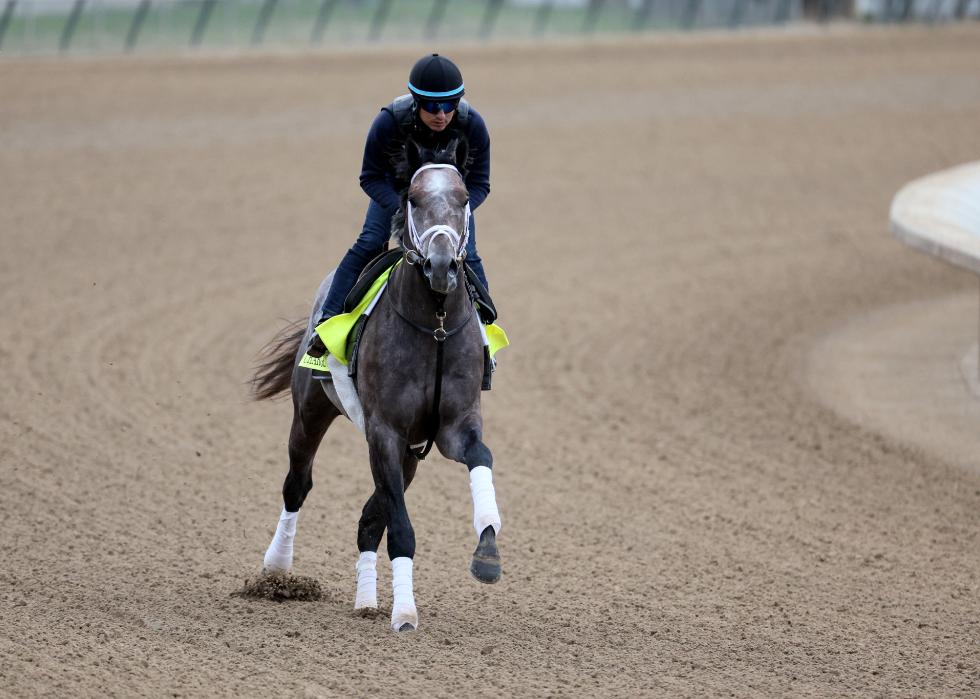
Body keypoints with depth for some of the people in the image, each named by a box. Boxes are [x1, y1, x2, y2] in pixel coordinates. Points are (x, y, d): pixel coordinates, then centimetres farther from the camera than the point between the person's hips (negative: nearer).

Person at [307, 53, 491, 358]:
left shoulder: (472, 126, -31)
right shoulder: (389, 123, -35)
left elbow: (480, 183, -19)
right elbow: (370, 177, -23)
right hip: (396, 189, -1)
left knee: (467, 255, -10)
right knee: (369, 243, -17)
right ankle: (327, 322, -12)